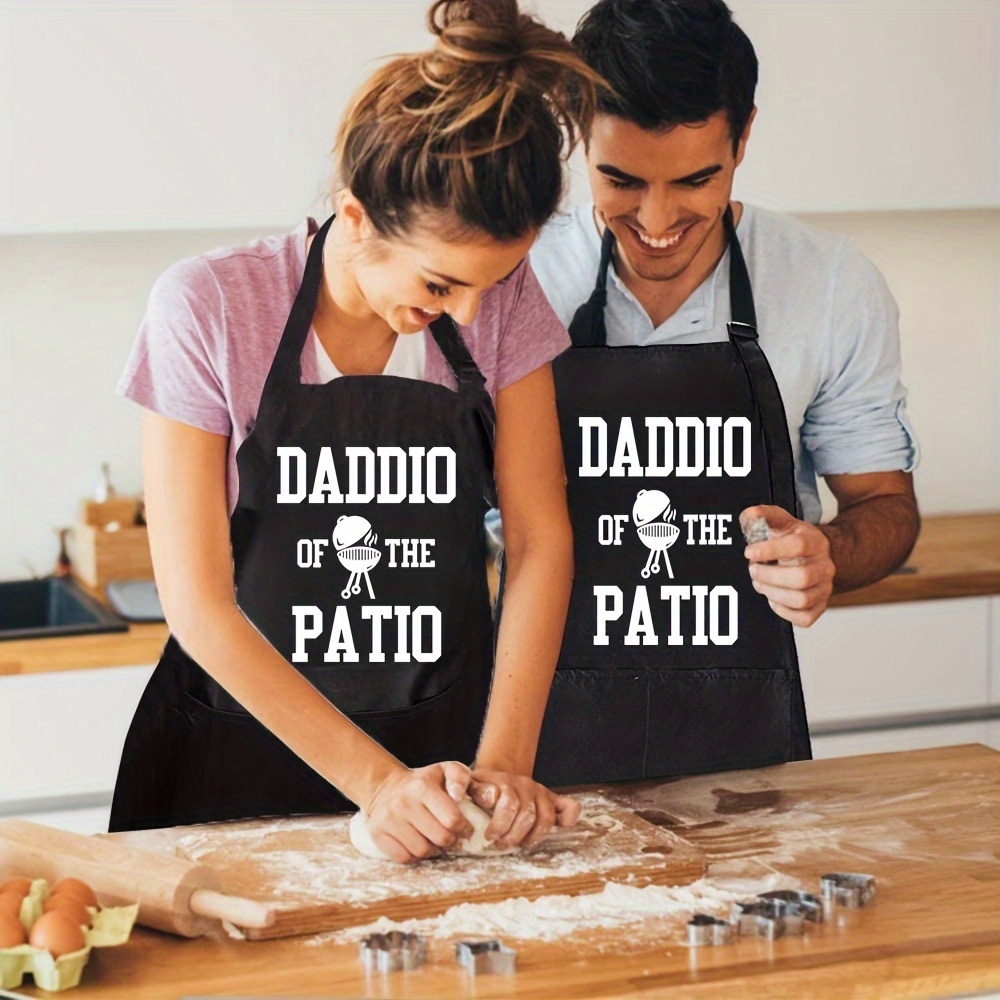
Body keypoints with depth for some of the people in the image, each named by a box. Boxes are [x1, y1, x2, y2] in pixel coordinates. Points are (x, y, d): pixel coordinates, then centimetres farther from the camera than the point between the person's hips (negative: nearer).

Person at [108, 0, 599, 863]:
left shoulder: (506, 303, -4)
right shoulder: (209, 308, -13)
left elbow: (541, 539, -3)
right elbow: (198, 602, -13)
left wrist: (503, 762, -15)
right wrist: (378, 781, -18)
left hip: (447, 749, 2)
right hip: (240, 752, -1)